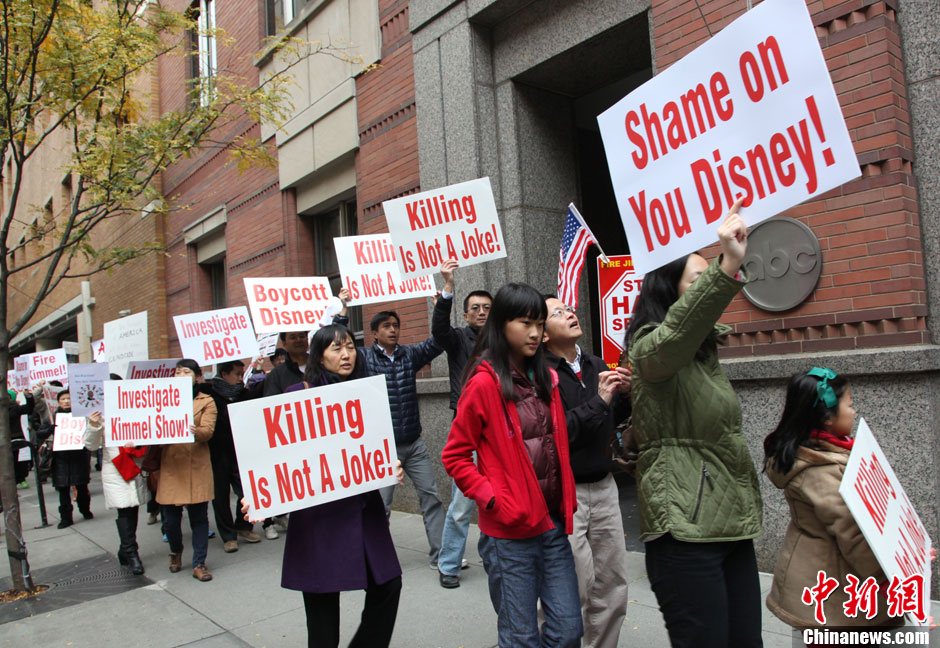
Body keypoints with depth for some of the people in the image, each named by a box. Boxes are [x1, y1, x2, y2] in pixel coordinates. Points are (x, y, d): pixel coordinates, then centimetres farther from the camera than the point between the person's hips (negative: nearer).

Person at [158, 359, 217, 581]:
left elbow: (207, 431, -9)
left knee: (198, 516, 1)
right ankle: (176, 552, 34)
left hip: (196, 466, -2)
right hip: (170, 465, 2)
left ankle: (199, 564, 12)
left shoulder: (206, 401, 5)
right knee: (170, 517, 5)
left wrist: (194, 431, -31)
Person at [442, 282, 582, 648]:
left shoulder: (545, 378, 9)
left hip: (553, 525, 6)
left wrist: (566, 502, 8)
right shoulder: (484, 383, -12)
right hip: (510, 532, -6)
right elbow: (455, 457, -8)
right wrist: (493, 500, -15)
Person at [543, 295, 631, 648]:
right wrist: (598, 400, -20)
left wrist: (623, 394, -4)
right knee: (573, 595, 0)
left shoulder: (596, 364, 6)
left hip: (604, 486, 7)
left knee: (613, 590, 13)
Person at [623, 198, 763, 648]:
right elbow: (680, 328, -33)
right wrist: (728, 266, -43)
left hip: (729, 523, 8)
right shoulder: (651, 348, -11)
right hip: (686, 530, -8)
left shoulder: (704, 355, 17)